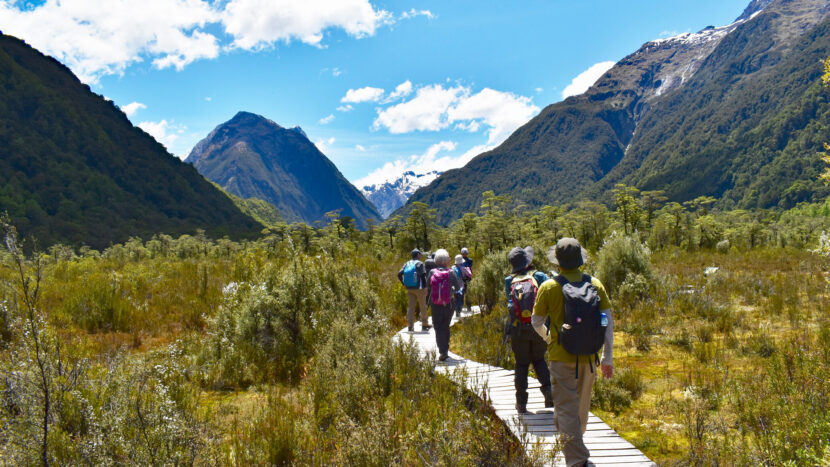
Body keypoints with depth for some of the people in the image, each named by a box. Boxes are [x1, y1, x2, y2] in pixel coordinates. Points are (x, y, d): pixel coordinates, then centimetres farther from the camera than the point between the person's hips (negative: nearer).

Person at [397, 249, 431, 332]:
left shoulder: (407, 264, 9)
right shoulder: (419, 263, -7)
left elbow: (399, 274, 3)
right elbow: (423, 275, -18)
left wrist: (404, 284, 8)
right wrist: (424, 287, -12)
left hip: (409, 289, 5)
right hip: (419, 288, -5)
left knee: (410, 307, 4)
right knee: (422, 307, 8)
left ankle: (411, 326, -1)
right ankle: (424, 325, 17)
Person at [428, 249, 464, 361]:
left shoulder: (432, 272, -7)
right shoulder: (451, 273, -10)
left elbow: (428, 285, -2)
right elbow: (457, 287, -9)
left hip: (435, 305, 0)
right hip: (448, 304, 0)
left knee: (438, 328, 5)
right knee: (446, 326, 19)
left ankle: (442, 351, -8)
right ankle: (445, 349, 23)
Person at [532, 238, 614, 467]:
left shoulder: (549, 288, -10)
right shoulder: (595, 284, -2)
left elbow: (536, 323, -1)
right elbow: (608, 322, -3)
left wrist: (548, 337, 21)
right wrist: (608, 358, 2)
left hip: (562, 356, -4)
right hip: (588, 355, 4)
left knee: (566, 408, 1)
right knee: (582, 404, 23)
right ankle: (576, 441, 44)